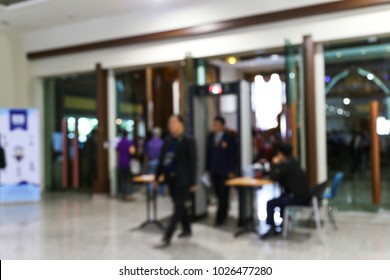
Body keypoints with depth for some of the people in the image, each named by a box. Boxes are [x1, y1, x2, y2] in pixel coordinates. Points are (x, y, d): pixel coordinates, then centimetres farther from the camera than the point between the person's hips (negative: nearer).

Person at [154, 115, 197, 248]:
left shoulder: (188, 141, -9)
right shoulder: (168, 140, 7)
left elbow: (192, 163, -9)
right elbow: (161, 159, 10)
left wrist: (192, 182, -11)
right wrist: (157, 177, 9)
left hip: (182, 180, -6)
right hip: (171, 178, 6)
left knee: (178, 208, -3)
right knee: (180, 206, 17)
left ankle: (167, 238, -1)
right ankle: (187, 230, 34)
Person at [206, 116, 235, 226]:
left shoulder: (228, 138, -6)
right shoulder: (211, 136, 7)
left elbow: (231, 155, -6)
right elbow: (209, 153, 10)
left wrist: (231, 171, -9)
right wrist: (207, 168, 8)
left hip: (225, 171, -4)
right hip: (214, 170, 4)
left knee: (223, 195, -1)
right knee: (218, 193, 7)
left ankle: (220, 217, 5)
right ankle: (224, 210, 29)